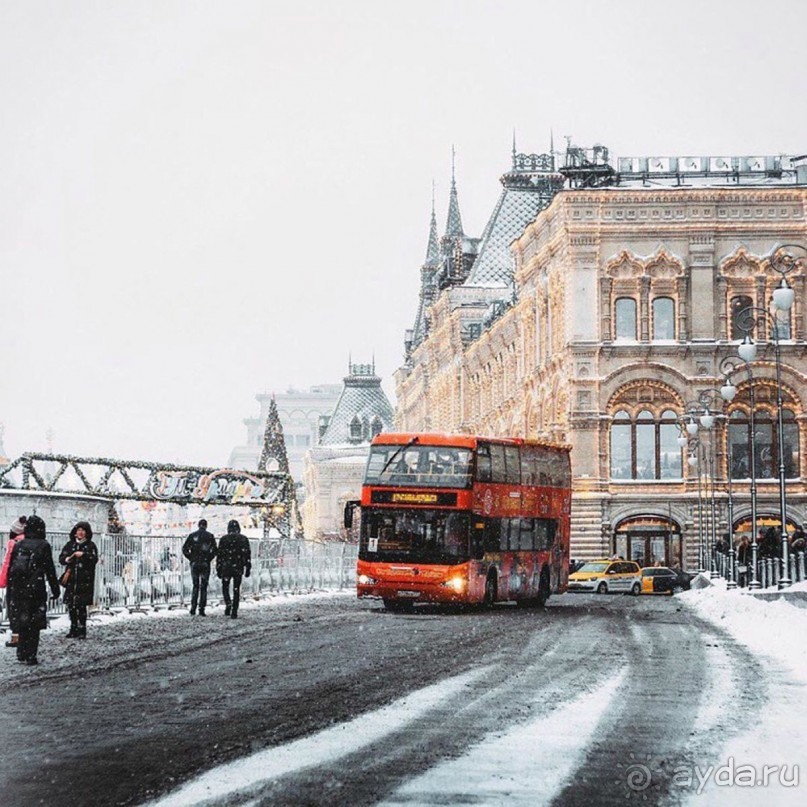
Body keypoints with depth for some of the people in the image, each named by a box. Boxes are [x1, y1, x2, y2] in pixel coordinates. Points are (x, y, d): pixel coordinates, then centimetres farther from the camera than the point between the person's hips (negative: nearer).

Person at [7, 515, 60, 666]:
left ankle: (21, 653, 17)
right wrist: (55, 590, 1)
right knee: (34, 625, 1)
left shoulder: (18, 545, 6)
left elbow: (10, 568, 9)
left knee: (21, 621, 16)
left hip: (18, 590, 4)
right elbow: (50, 570, -5)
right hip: (36, 590, -4)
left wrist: (11, 588, 15)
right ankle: (30, 657, -2)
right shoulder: (43, 546, -6)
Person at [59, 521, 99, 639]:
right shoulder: (70, 544, 13)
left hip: (84, 580, -4)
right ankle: (74, 628, 14)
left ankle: (82, 630, 0)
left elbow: (94, 560, -7)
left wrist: (83, 555, -21)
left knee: (81, 605, -7)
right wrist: (66, 559, -10)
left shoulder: (90, 546, 4)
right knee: (71, 605, 3)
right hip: (71, 579, 4)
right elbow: (61, 557, 12)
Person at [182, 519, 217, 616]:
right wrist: (209, 558, 2)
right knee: (204, 587, 5)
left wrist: (191, 558, 5)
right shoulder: (210, 536, -3)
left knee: (195, 586, 12)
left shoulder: (192, 536, 2)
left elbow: (184, 549, -2)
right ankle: (201, 610, 0)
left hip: (194, 564, 2)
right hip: (205, 564, -2)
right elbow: (215, 550, -9)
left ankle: (193, 609, 4)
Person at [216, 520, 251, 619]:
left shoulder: (224, 539, -1)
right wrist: (248, 569, 7)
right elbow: (248, 554, 2)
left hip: (226, 568, -1)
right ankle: (234, 611, 3)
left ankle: (228, 603, -11)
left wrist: (218, 569, 5)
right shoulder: (244, 539, 3)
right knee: (236, 590, 7)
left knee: (225, 587, 14)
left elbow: (219, 555, -1)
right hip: (238, 568, 1)